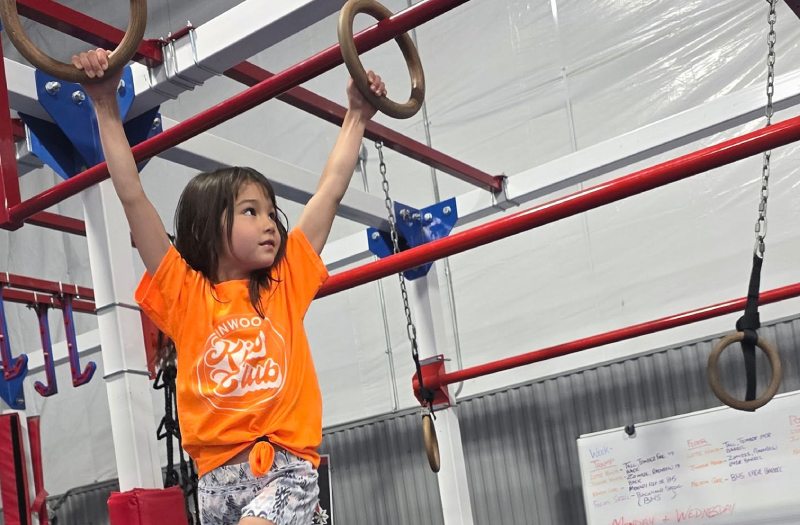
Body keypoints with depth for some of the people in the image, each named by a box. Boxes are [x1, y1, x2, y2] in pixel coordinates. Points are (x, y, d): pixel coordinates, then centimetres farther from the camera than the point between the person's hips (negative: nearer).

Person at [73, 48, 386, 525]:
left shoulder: (286, 283, 9)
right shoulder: (183, 293, 5)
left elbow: (331, 190, 12)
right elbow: (133, 198, -1)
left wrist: (357, 117, 15)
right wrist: (108, 108, -4)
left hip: (286, 466, -1)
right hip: (219, 472, 1)